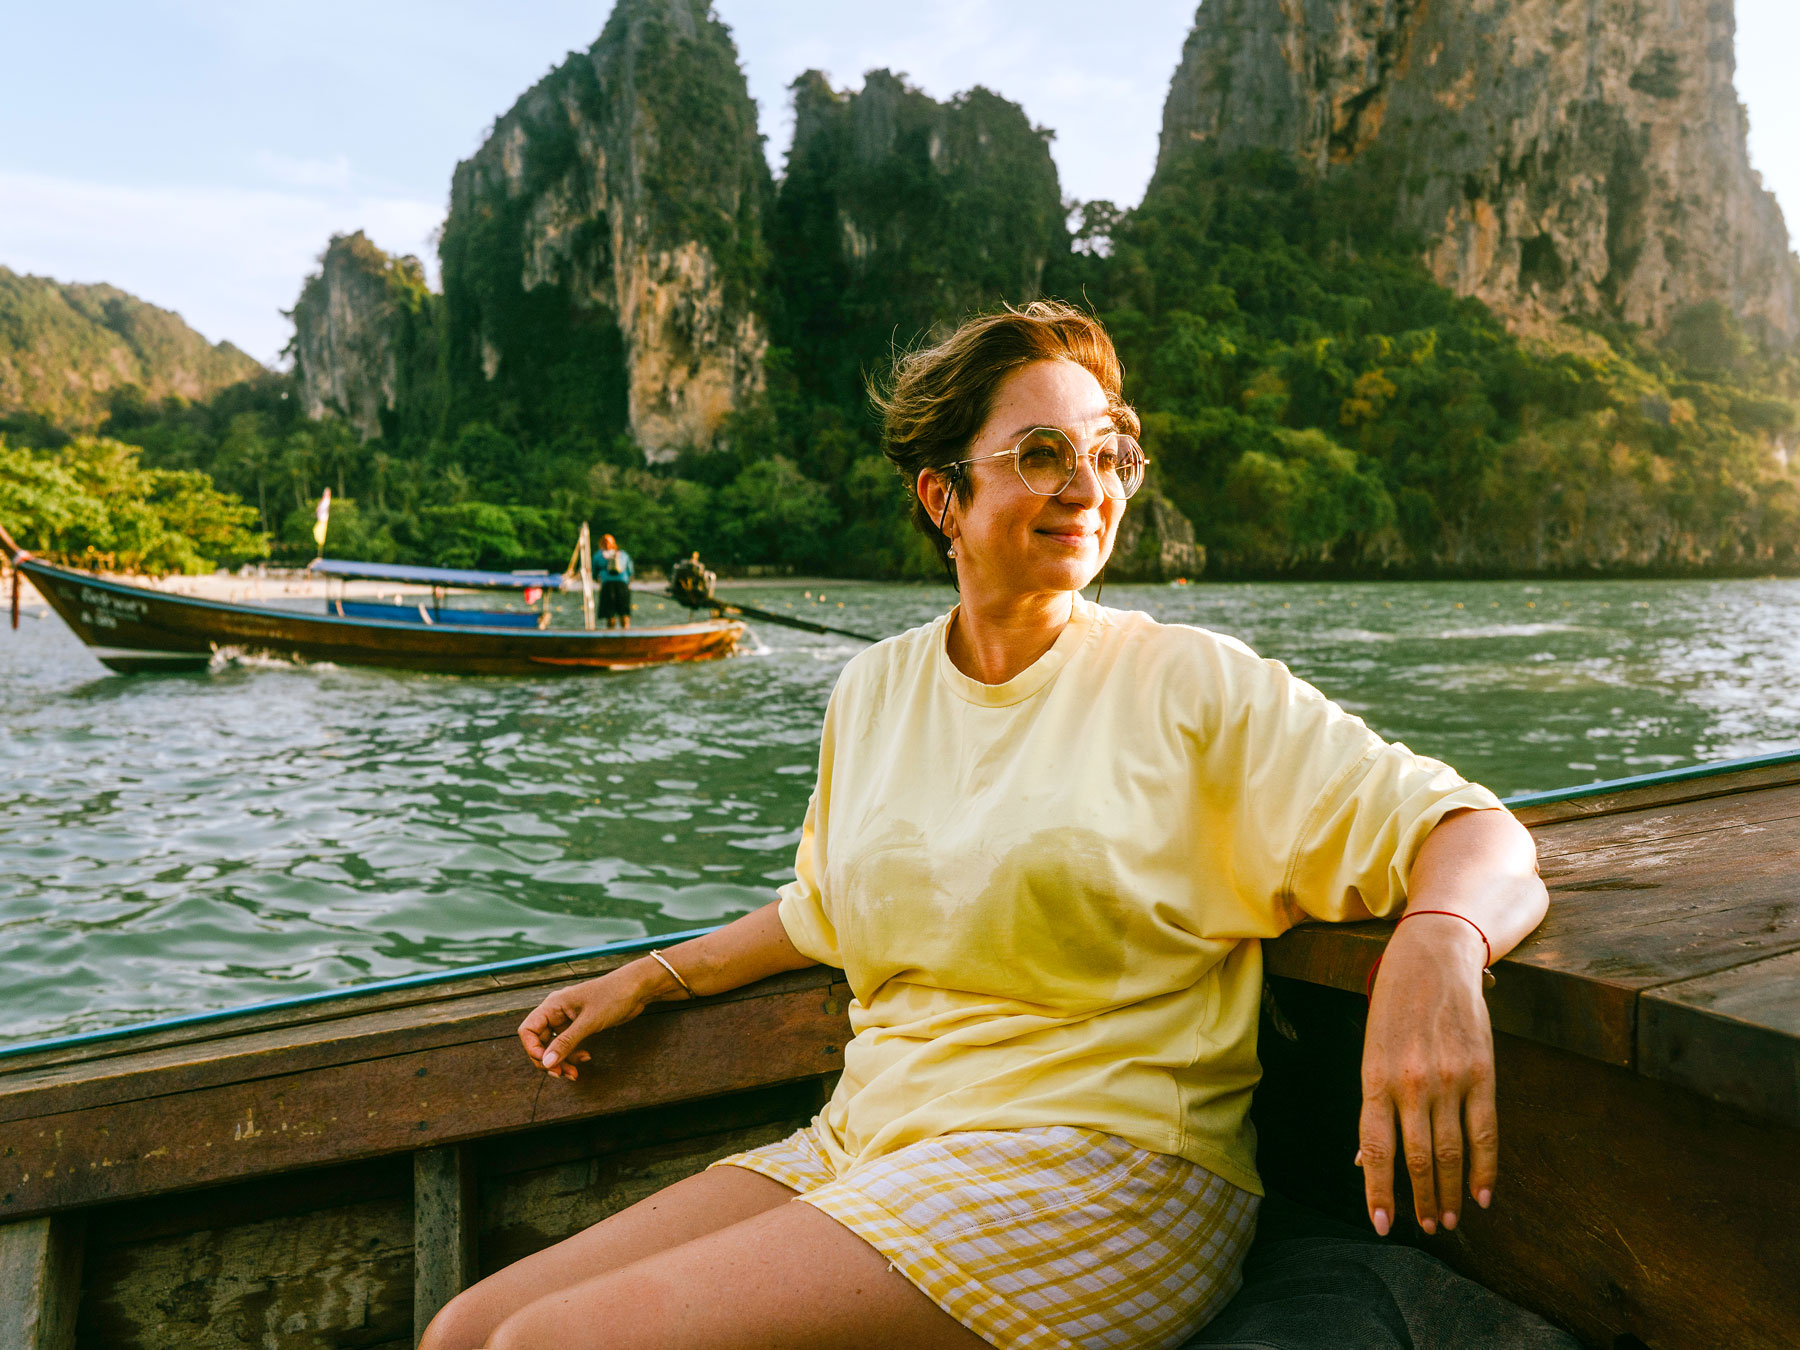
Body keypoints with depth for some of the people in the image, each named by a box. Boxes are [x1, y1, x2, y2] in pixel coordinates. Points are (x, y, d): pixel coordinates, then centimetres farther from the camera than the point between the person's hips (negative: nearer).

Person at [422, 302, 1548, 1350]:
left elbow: (1476, 836, -9)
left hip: (1098, 1170, -5)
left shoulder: (1196, 685, -5)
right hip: (860, 1147, 6)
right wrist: (657, 976, 22)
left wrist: (1434, 949, -31)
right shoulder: (876, 688, 10)